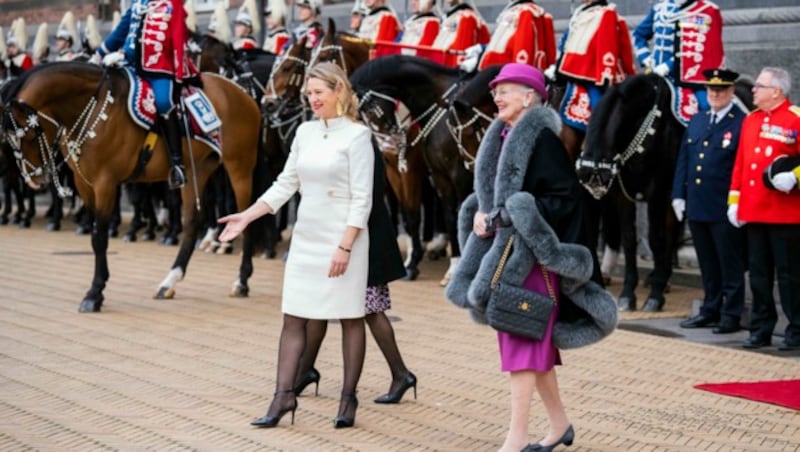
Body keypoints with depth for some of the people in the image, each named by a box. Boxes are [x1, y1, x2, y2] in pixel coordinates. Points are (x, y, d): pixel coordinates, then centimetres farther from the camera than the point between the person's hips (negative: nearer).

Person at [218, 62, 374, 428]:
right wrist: (246, 217, 7)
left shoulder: (356, 135, -9)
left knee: (350, 318, 4)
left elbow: (362, 198, -13)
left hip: (343, 236, -6)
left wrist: (345, 246, -18)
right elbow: (285, 184, 14)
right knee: (293, 317, 5)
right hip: (306, 236, 6)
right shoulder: (305, 132, 8)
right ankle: (284, 395, 9)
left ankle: (348, 398, 12)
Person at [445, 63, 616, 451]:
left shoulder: (541, 138, -12)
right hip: (504, 250, 8)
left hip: (533, 254, -8)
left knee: (523, 343, -8)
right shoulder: (501, 138, 13)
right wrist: (484, 214, 1)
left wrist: (507, 217, -19)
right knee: (533, 342, 13)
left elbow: (566, 198, -18)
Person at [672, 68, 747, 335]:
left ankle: (731, 315, 8)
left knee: (730, 266, 2)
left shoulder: (742, 124, -7)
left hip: (724, 211, -6)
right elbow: (683, 160, 15)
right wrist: (678, 195, 8)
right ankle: (710, 310, 23)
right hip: (697, 207, 7)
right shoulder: (697, 121, 14)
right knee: (708, 265, 15)